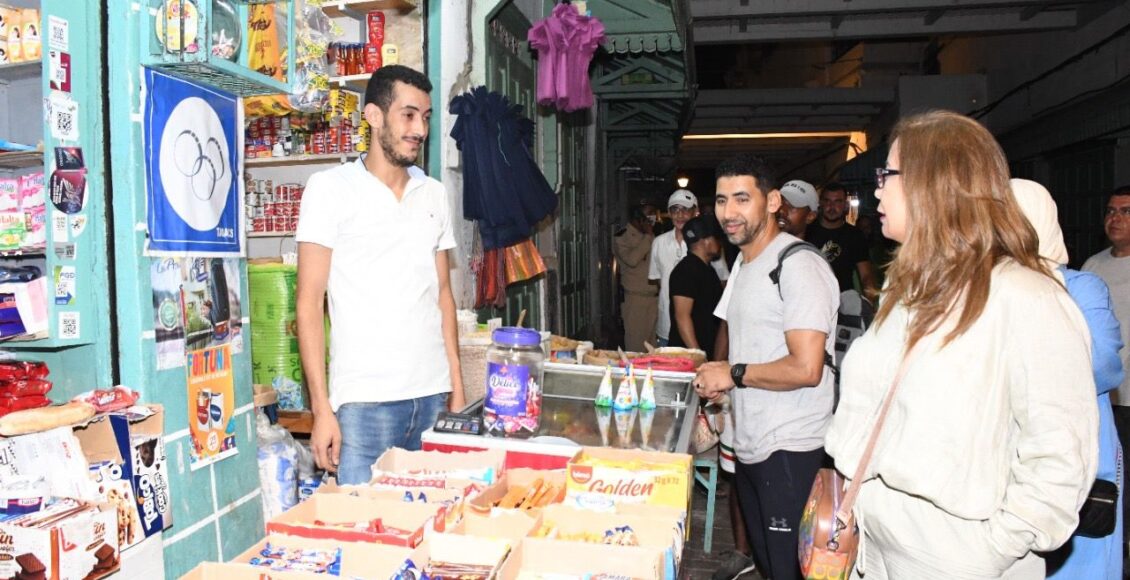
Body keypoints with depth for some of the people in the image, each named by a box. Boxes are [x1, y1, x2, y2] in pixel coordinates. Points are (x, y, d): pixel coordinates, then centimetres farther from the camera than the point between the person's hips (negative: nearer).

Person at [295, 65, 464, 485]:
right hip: (364, 401, -4)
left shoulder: (434, 194, 12)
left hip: (433, 396, 4)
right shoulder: (330, 187, -2)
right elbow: (309, 302, -4)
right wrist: (321, 407, -9)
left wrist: (457, 386, 10)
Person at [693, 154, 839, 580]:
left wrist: (734, 374, -13)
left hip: (790, 451, -9)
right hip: (750, 445, 9)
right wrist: (716, 378, 5)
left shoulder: (799, 265, -17)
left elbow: (806, 368, -25)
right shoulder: (743, 262, 13)